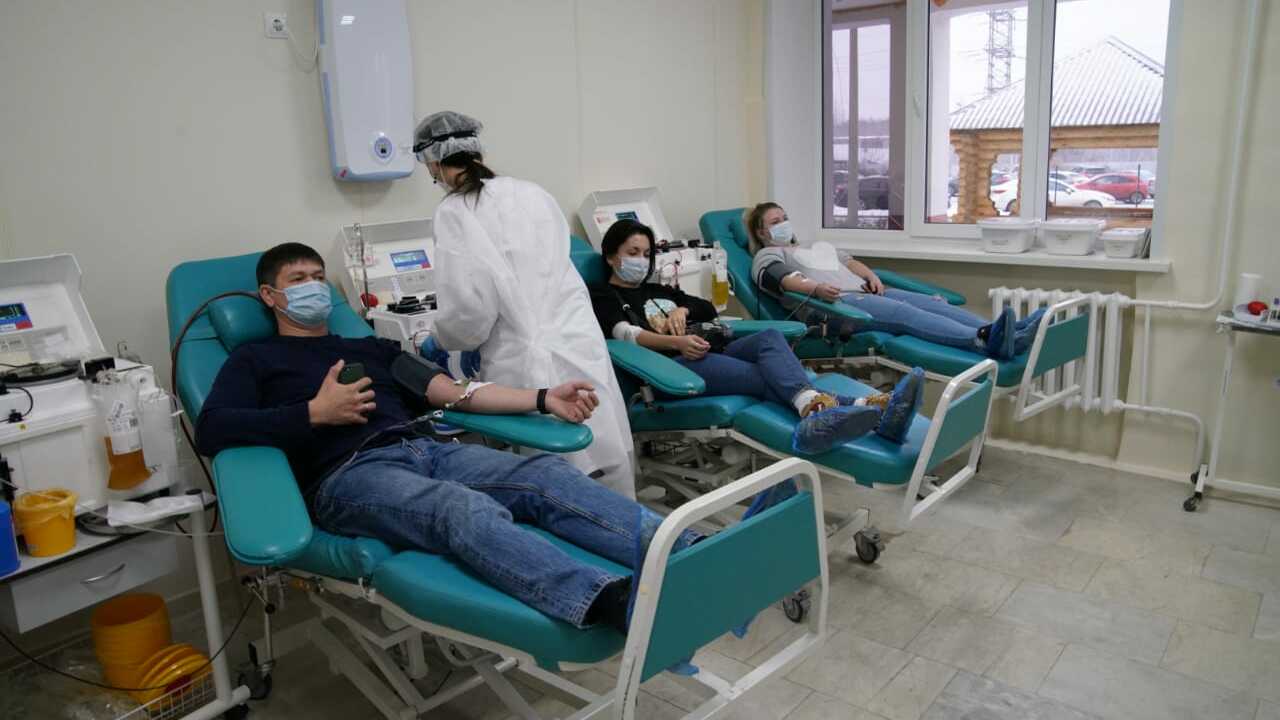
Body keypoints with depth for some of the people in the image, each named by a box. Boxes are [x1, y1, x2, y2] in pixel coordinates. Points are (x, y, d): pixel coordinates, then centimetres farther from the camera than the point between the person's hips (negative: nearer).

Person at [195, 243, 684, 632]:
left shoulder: (372, 347, 31)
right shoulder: (255, 360, 19)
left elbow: (457, 394, 18)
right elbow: (211, 431, 0)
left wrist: (543, 399, 5)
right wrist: (315, 412, -8)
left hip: (423, 451, 5)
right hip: (347, 476, -5)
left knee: (546, 473, -23)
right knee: (467, 509, -37)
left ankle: (686, 556, -39)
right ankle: (616, 604, -59)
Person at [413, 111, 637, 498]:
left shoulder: (455, 213, -5)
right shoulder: (534, 192, 11)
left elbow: (469, 306, -10)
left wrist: (439, 340, 11)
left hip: (529, 365, -5)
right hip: (581, 346, 6)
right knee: (606, 469, 12)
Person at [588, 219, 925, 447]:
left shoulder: (658, 290, 34)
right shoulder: (602, 296, 13)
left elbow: (708, 308, 26)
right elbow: (625, 334, -9)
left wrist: (682, 309, 3)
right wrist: (676, 342, -26)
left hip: (708, 351, 7)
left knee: (769, 337, -27)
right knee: (765, 377, -30)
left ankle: (814, 409, -58)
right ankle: (870, 412, -52)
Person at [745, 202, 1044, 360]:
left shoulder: (814, 247, 37)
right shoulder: (766, 256, 14)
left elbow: (849, 261, 28)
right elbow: (783, 279, -8)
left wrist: (871, 275, 5)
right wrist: (816, 288, -28)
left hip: (863, 292, 8)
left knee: (930, 302, -17)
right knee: (905, 312, -32)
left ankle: (1011, 334, -34)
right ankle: (984, 340, -53)